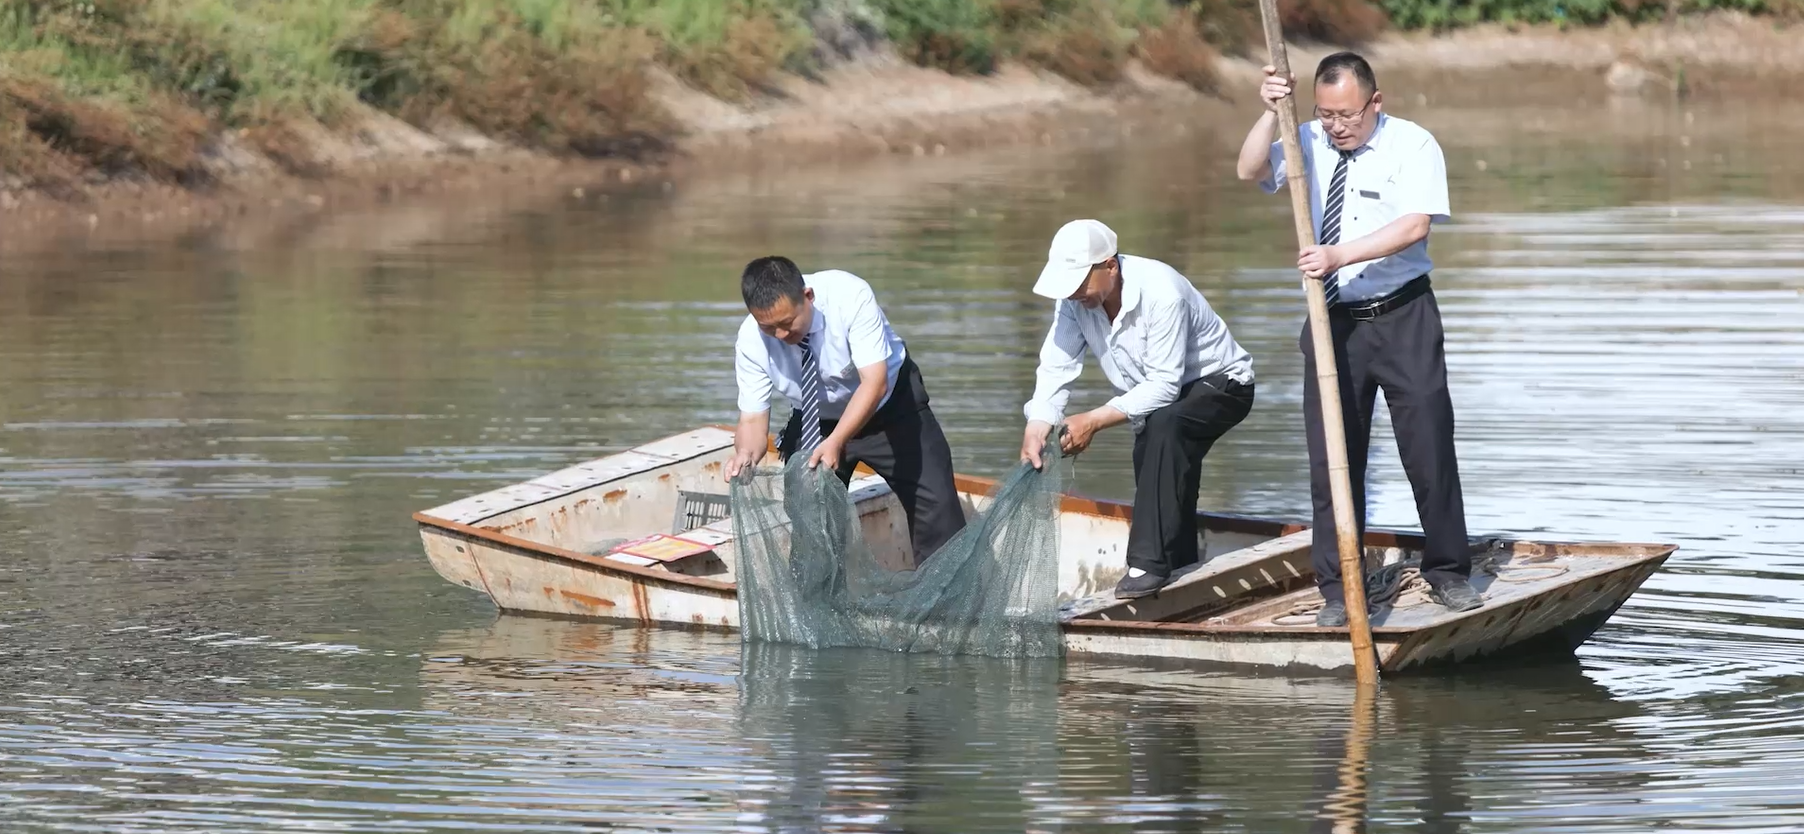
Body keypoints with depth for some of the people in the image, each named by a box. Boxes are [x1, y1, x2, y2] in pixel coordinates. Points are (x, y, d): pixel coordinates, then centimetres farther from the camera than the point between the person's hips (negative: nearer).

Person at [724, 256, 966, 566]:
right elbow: (753, 419, -19)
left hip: (889, 404, -2)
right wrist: (746, 454, -42)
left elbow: (875, 383, -37)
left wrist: (836, 442, -50)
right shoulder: (751, 341, -25)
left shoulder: (850, 296, -34)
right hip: (817, 420, 2)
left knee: (936, 506, -8)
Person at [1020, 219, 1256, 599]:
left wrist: (1095, 420, -38)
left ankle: (1149, 563, -34)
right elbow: (1056, 368, -17)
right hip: (1155, 396, 8)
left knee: (1163, 426, -34)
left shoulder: (1161, 293, -35)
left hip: (1219, 385, -8)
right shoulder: (1074, 298, -13)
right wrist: (1036, 429, -33)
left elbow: (1164, 385, -35)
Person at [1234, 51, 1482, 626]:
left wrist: (1341, 255, -30)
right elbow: (1251, 171, -10)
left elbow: (1414, 226, -20)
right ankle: (1337, 591, 8)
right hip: (1334, 320, 3)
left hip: (1403, 319, -3)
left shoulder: (1412, 146, -7)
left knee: (1429, 448, 0)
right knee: (1332, 459, 2)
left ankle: (1448, 574, 13)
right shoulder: (1308, 144, 4)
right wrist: (1270, 113, -23)